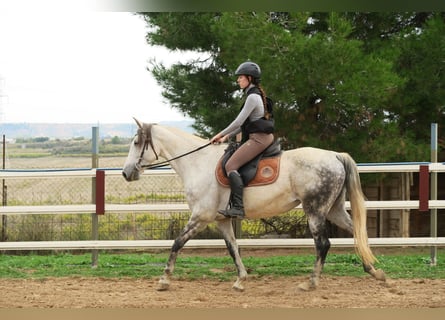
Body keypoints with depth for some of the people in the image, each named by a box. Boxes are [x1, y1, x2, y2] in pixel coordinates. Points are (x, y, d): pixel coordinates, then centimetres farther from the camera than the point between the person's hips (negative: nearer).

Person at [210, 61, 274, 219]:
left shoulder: (253, 97, -14)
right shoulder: (254, 95, 19)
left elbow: (239, 121, -16)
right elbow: (244, 123, 23)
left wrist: (221, 135, -6)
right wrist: (227, 137, 16)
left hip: (258, 139, -11)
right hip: (259, 137, 11)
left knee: (231, 166, -16)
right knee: (232, 164, 17)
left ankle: (238, 207, -24)